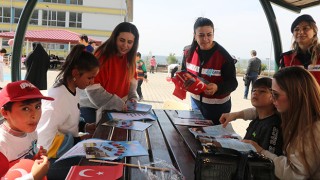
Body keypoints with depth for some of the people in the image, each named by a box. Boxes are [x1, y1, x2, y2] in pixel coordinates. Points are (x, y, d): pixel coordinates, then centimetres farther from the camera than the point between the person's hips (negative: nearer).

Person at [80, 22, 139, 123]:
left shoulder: (130, 58, 1)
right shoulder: (102, 56, -19)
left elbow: (131, 80, 10)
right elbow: (92, 88, -23)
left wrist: (132, 97, -7)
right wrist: (117, 103, -24)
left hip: (119, 108, 6)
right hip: (93, 108, -5)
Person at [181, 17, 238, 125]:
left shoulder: (223, 56, -21)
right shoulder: (189, 52, -6)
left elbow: (233, 83, -19)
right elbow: (184, 71, 10)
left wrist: (217, 88, -37)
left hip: (217, 105, -5)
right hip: (196, 101, 5)